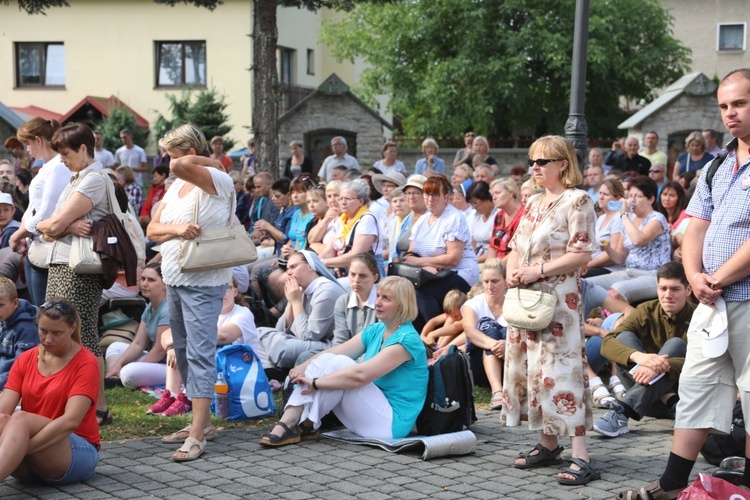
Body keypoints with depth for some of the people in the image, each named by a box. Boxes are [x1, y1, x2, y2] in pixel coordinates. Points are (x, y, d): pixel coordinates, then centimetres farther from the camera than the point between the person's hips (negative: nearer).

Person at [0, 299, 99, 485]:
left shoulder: (85, 363, -6)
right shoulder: (25, 359, 8)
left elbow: (71, 420, -21)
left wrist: (20, 447, -31)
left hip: (77, 453, -4)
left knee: (20, 419, -32)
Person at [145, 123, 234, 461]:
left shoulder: (218, 182, -12)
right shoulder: (177, 187, 15)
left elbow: (180, 166, -32)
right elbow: (152, 230, 8)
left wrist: (212, 162, -13)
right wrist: (177, 228, -11)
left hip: (203, 283, -9)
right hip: (174, 279, 9)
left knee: (199, 353, -12)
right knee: (183, 353, 14)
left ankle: (197, 435, -14)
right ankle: (200, 418, 24)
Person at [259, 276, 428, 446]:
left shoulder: (407, 339, -18)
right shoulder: (375, 331, 10)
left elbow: (361, 375, -28)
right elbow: (336, 351, 0)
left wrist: (315, 382, -25)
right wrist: (303, 367, -18)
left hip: (391, 424, -8)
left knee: (340, 363, -23)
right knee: (326, 359, -9)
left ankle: (306, 424, -16)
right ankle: (288, 423, -19)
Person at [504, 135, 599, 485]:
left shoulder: (577, 201, -8)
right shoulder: (534, 203, 16)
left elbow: (582, 254, -15)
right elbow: (516, 247, 21)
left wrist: (538, 270, -18)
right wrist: (513, 271, -1)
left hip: (558, 299, -8)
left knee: (560, 371, -13)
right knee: (529, 368, 10)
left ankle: (581, 457, -12)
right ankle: (548, 444, 21)